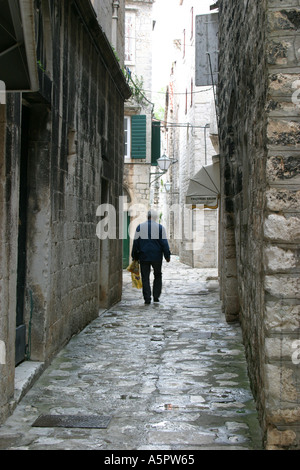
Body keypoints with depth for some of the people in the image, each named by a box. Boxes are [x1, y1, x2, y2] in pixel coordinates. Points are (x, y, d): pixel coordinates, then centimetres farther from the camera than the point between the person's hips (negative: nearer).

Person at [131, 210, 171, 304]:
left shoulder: (140, 227, 2)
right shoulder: (160, 227, -2)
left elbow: (136, 243, 4)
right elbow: (164, 243, -2)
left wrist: (135, 256, 10)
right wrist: (167, 256, 4)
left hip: (144, 256, 0)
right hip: (157, 256, 0)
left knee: (145, 277, 5)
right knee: (158, 276, 15)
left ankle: (147, 298, 0)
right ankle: (156, 296, 10)